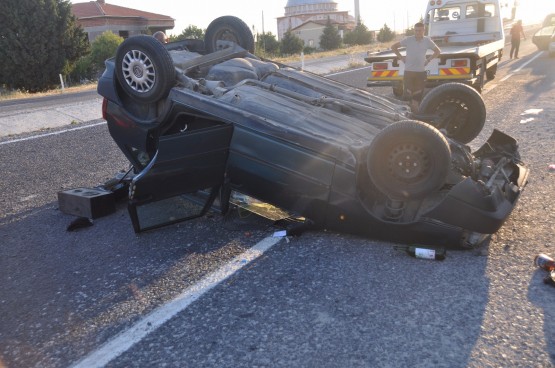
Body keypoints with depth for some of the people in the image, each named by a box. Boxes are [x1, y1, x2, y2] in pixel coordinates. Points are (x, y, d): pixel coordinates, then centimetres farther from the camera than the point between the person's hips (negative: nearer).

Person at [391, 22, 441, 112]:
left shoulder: (427, 41, 2)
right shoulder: (408, 40, -3)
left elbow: (437, 51, 16)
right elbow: (393, 46, 6)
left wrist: (429, 59, 5)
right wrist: (401, 57, 2)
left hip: (421, 71, 1)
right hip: (408, 71, -1)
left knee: (418, 93, 2)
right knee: (409, 92, -2)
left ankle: (415, 111, 11)